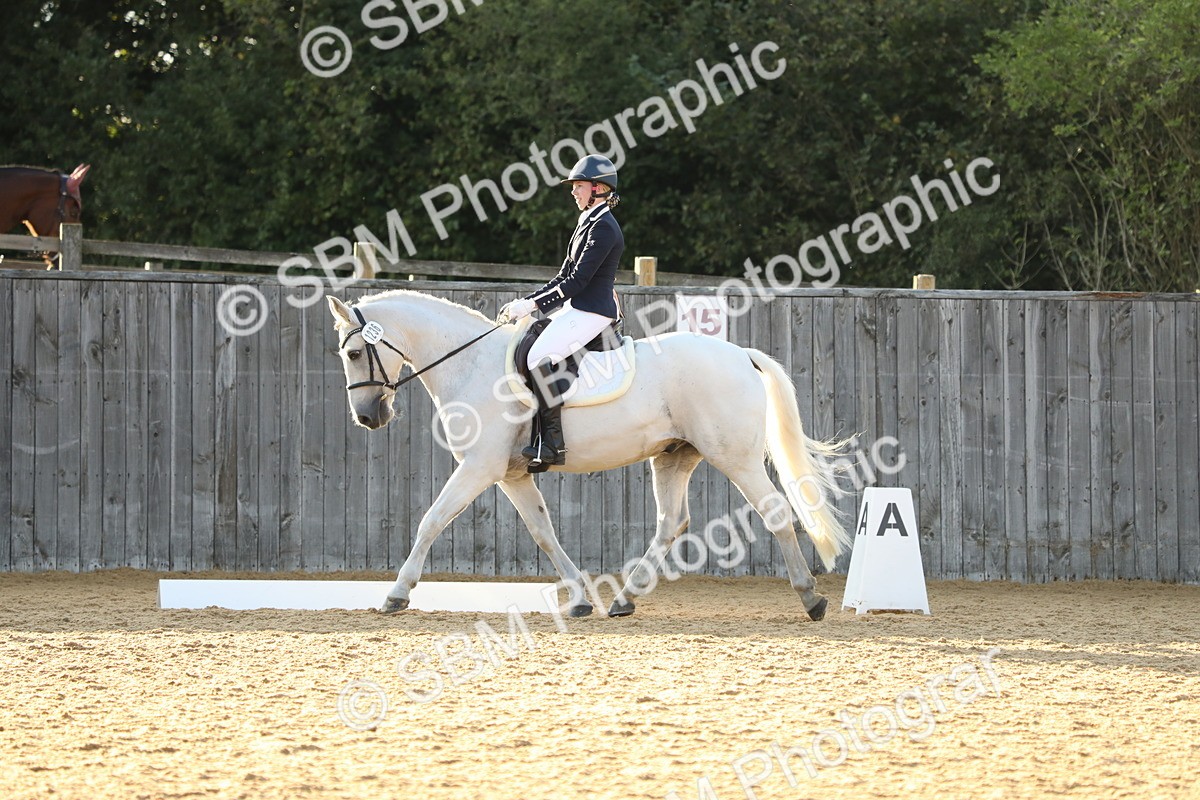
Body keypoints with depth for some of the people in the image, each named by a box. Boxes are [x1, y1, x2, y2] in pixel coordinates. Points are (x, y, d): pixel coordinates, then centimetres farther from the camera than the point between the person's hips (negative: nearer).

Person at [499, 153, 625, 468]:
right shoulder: (588, 223, 19)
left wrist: (533, 304, -19)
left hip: (591, 312, -11)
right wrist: (525, 302, 11)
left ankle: (554, 442, -30)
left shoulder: (603, 227, -13)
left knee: (540, 357, -28)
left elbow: (578, 279, -19)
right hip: (576, 309, 11)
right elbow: (564, 276, 21)